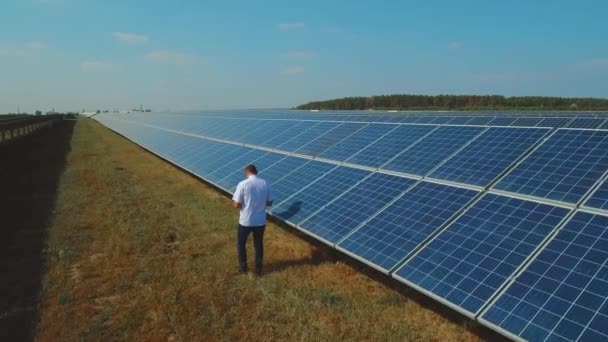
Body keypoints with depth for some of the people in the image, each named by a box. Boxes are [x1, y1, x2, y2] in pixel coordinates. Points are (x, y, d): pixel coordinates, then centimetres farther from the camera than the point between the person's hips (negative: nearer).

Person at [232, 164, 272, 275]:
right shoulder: (265, 184, -4)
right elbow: (269, 203, 3)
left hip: (246, 221, -3)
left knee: (241, 243, 21)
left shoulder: (243, 184, -15)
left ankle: (243, 267, 32)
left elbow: (237, 204, -13)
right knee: (259, 244, 21)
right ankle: (258, 268, 32)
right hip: (260, 221, 3)